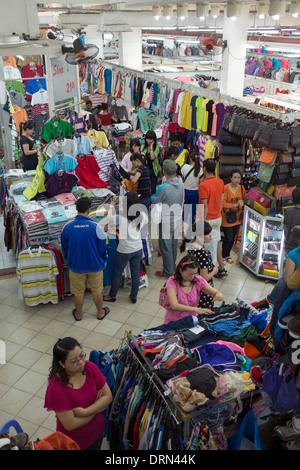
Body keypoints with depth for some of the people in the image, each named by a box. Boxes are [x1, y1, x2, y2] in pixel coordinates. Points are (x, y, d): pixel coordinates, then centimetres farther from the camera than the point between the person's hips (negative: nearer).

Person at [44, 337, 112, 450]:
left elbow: (108, 397, -12)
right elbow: (70, 425, -27)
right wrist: (97, 406, -17)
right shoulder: (56, 387, -32)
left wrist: (84, 412, -24)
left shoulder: (90, 367, -18)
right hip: (74, 441, -4)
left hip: (97, 430, 5)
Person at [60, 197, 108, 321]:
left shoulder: (67, 227, -14)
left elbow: (64, 249, 1)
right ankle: (100, 313, 39)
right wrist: (104, 260, 10)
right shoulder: (94, 226, -21)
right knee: (97, 291, 19)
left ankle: (78, 314, 40)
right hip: (95, 265, -1)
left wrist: (68, 261, 20)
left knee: (78, 292, 20)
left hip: (76, 266, 1)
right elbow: (102, 247, -10)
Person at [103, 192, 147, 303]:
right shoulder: (142, 216, -13)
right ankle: (134, 296, 35)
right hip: (138, 249, 4)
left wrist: (111, 206, 1)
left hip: (124, 251, -4)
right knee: (135, 273, 19)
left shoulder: (121, 218, -27)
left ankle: (112, 296, 35)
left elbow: (109, 219, -12)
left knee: (117, 274, 17)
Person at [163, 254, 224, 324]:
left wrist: (219, 295, -23)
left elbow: (215, 292, 2)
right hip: (174, 322, -4)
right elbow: (174, 306, -27)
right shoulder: (172, 282, -14)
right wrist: (196, 309, -39)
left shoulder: (198, 280, -3)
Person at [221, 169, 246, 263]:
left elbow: (245, 199, 16)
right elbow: (223, 204, -19)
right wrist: (236, 205, -22)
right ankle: (222, 255, 22)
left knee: (233, 238, 15)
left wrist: (242, 203, -6)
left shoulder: (241, 188, 2)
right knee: (228, 238, -1)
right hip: (227, 218, -6)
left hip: (237, 217, 6)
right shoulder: (225, 188, -16)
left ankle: (227, 255, 34)